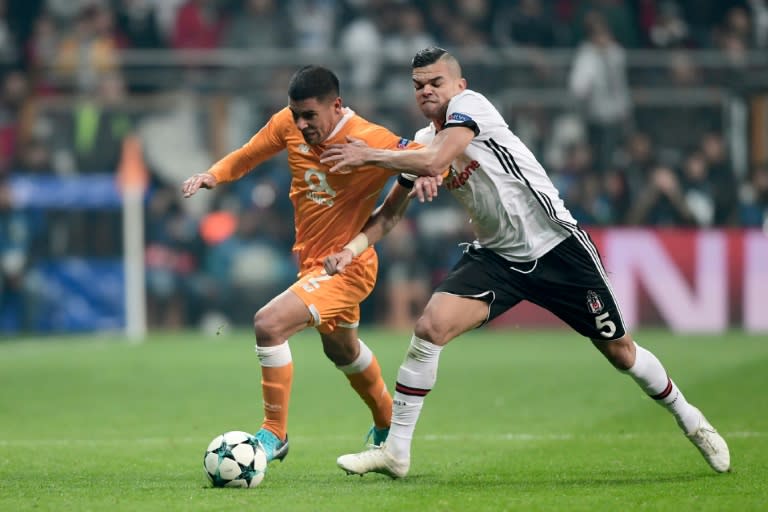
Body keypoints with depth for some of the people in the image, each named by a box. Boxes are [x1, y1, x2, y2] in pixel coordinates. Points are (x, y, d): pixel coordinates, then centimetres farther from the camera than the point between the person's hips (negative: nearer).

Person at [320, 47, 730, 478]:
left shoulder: (469, 104, -14)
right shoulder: (422, 141, 6)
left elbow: (434, 163, -29)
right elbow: (390, 211, 11)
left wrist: (369, 156, -18)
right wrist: (352, 248, -4)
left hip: (555, 245, -5)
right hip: (496, 256, 5)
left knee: (619, 349, 3)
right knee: (430, 327, -17)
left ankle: (689, 419, 29)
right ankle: (395, 451, -10)